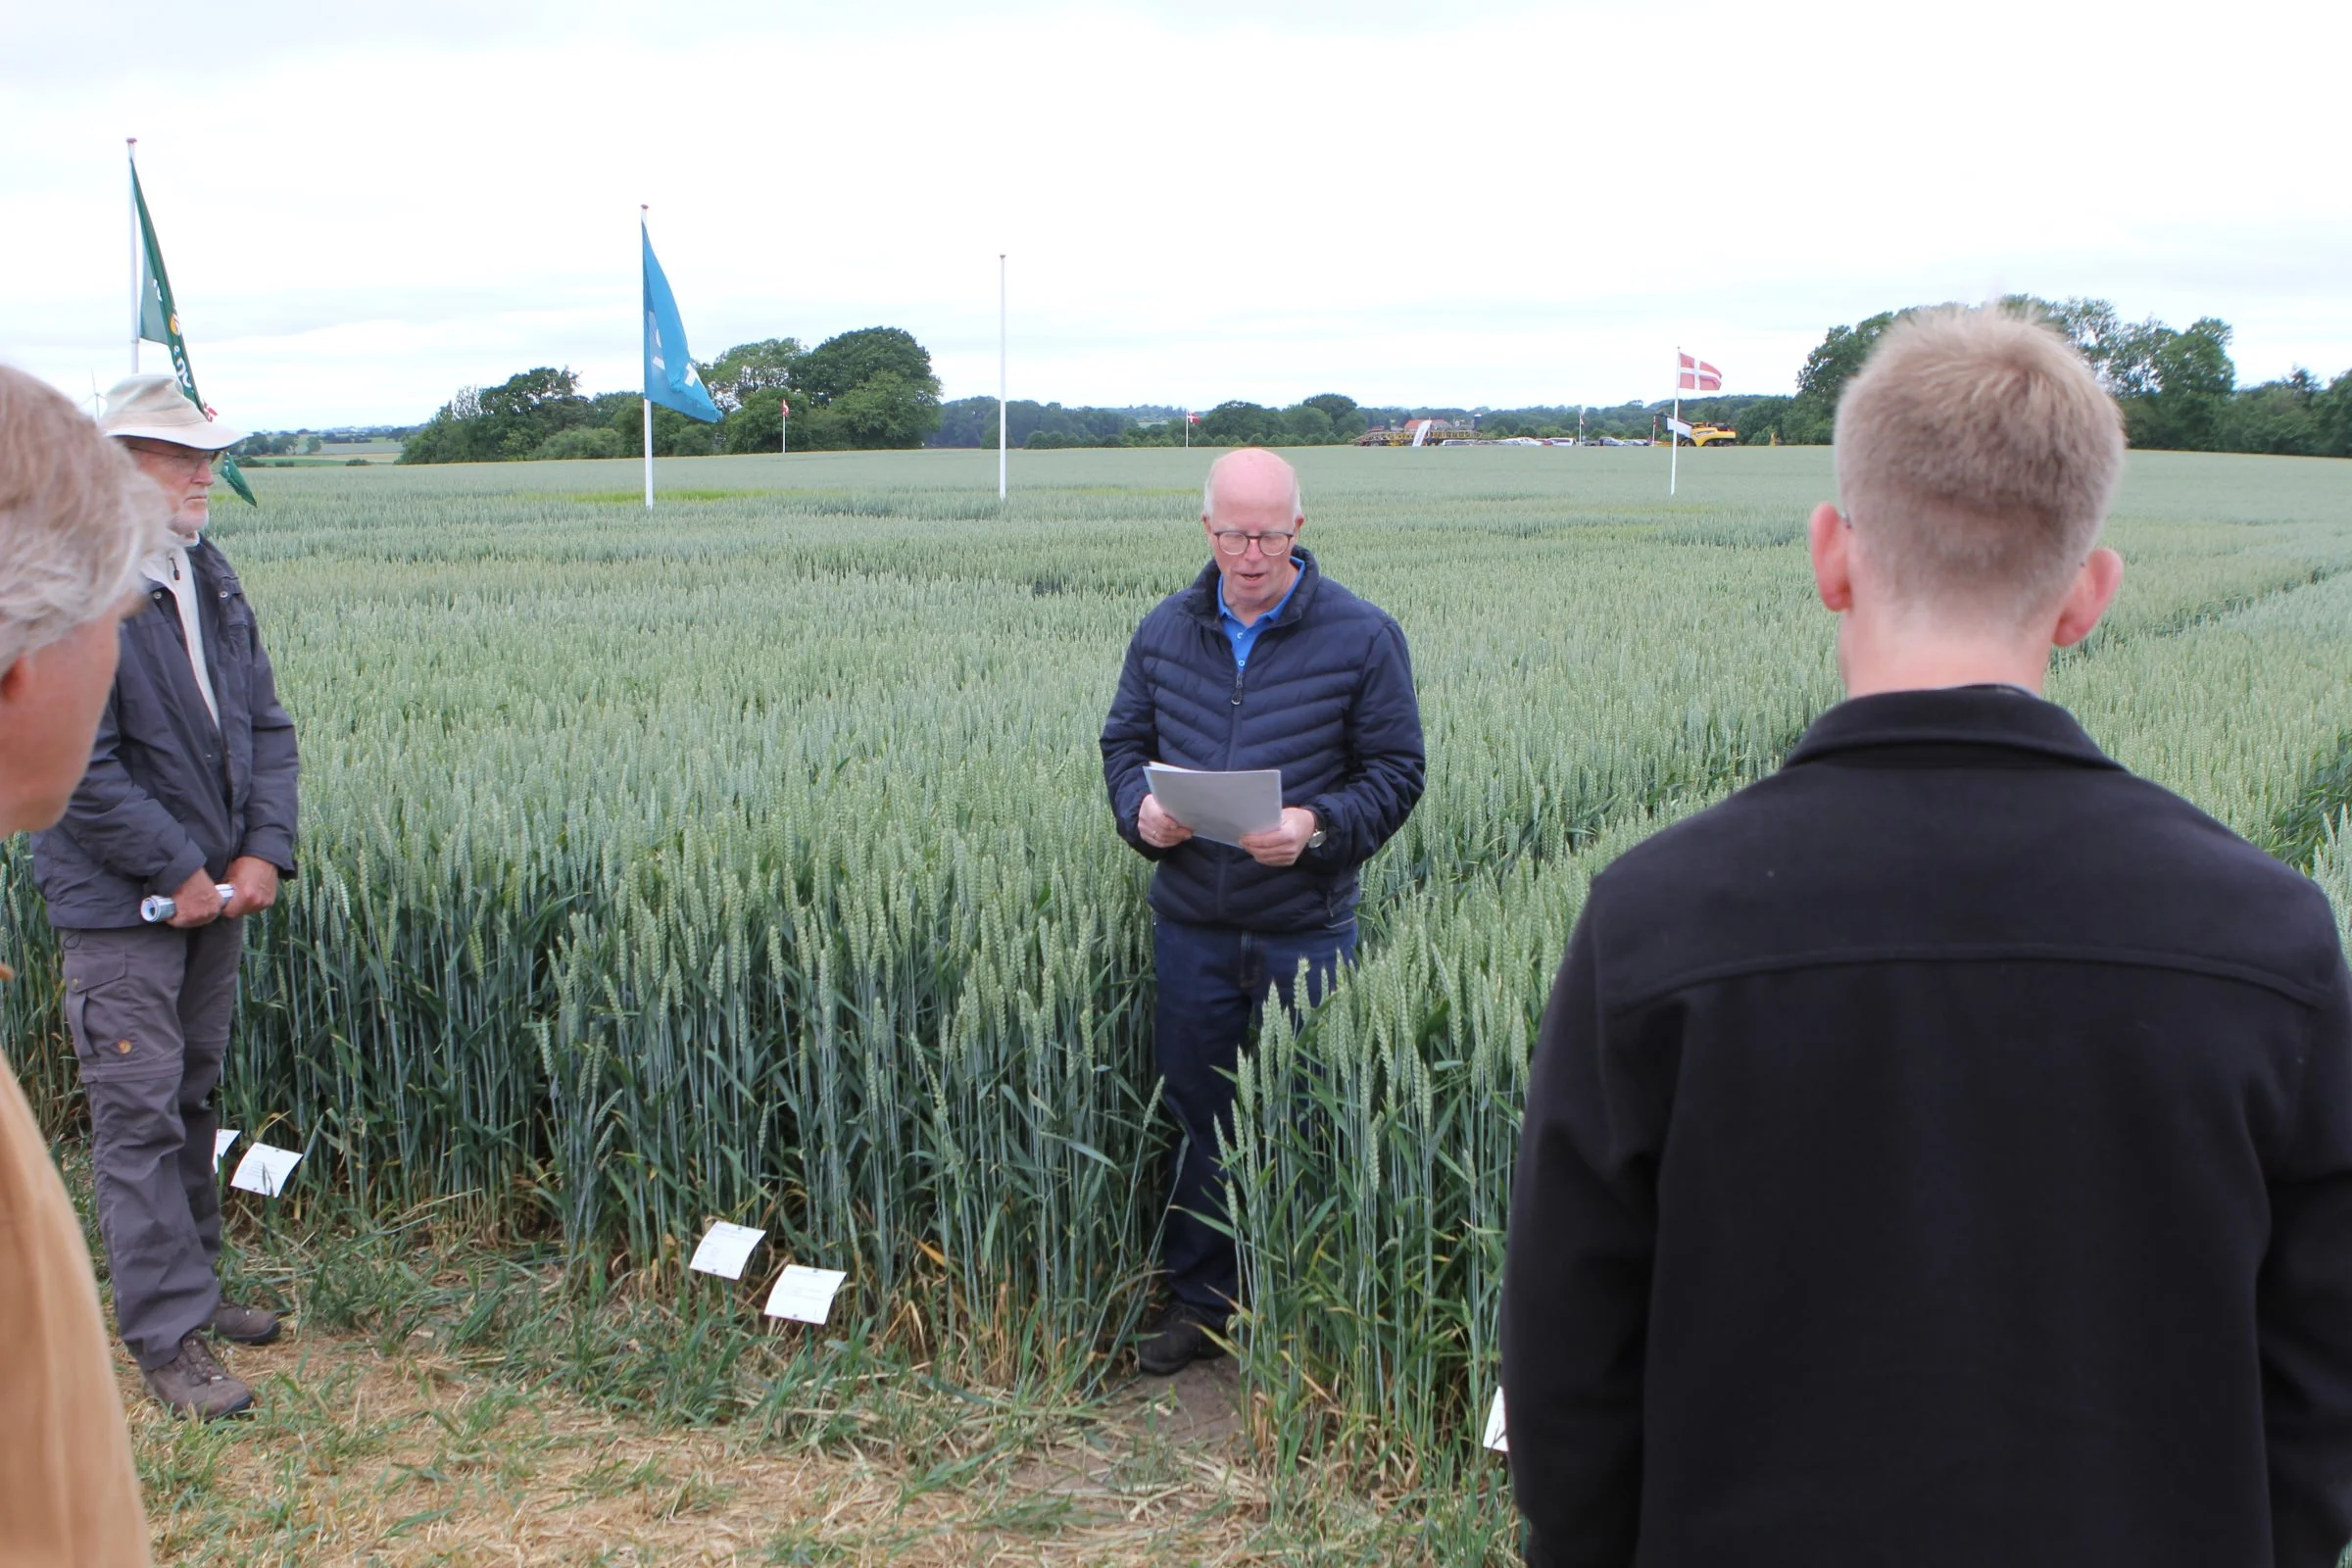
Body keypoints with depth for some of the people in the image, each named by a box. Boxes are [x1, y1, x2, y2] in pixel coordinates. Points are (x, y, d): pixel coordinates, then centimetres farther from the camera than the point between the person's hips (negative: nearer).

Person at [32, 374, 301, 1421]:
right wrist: (180, 872, -15)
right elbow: (79, 763, -19)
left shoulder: (208, 576, 9)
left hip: (214, 891, 8)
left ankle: (190, 1288, 30)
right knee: (139, 1115, -2)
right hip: (121, 902, -7)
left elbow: (263, 723, 10)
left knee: (193, 1099, 17)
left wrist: (265, 851, -3)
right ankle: (165, 1337, 4)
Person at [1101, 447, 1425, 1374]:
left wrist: (1319, 827, -19)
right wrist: (1139, 809, -7)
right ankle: (1199, 1300, 26)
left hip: (1305, 931, -3)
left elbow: (1395, 772, -3)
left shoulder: (1362, 637, -5)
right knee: (1197, 1118, 11)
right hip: (1190, 925, 3)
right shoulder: (1164, 631, 6)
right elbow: (1124, 740, 15)